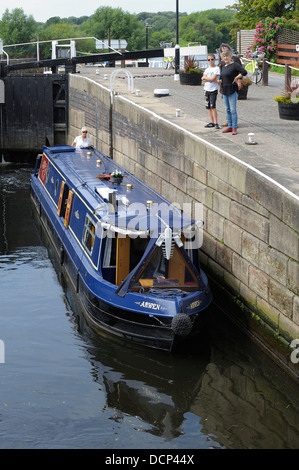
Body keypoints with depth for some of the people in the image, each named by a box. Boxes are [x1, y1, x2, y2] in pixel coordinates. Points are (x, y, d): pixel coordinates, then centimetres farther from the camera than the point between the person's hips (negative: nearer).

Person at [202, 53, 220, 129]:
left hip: (213, 90, -6)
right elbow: (204, 79, 0)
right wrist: (214, 80, -12)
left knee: (213, 106, -13)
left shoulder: (217, 68, -5)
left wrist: (205, 78, -3)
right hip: (206, 89, 7)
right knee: (208, 107, 7)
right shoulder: (207, 69, 13)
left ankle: (216, 123, -10)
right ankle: (211, 122, 14)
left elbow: (213, 78, -17)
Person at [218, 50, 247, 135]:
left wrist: (236, 78, -14)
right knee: (227, 110, 12)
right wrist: (220, 81, 6)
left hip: (232, 90, -8)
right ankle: (230, 126, 20)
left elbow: (244, 72, -21)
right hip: (224, 90, 8)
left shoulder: (234, 65, -10)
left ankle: (234, 128, -4)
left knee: (233, 110, -7)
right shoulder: (223, 67, 14)